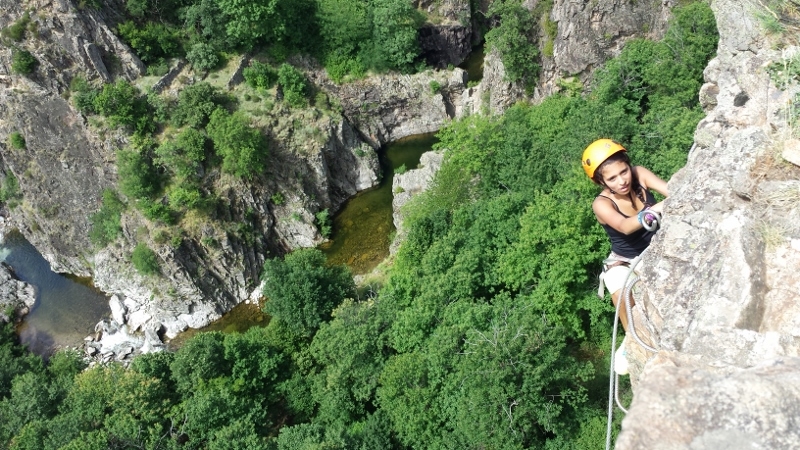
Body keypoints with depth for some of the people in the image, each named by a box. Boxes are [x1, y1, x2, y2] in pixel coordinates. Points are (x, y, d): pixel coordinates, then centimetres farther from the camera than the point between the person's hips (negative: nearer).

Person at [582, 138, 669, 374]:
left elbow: (672, 191, -29)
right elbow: (624, 226, -44)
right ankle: (631, 338, -1)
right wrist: (653, 211, -62)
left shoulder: (640, 175, -16)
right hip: (625, 261, -3)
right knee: (622, 292, -31)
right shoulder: (601, 204, -26)